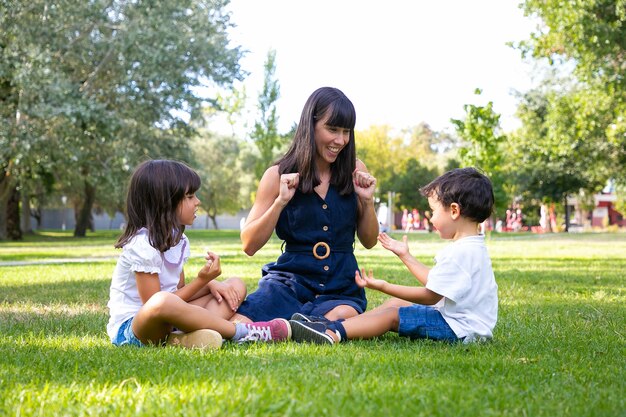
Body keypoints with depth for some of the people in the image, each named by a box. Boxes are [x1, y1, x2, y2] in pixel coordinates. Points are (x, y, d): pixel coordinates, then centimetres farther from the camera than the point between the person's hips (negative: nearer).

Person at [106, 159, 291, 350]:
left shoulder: (178, 239, 10)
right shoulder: (143, 245, -18)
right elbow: (156, 303, -19)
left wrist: (210, 283, -7)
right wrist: (201, 280, -16)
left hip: (170, 320, 9)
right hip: (130, 327, -9)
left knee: (235, 286, 2)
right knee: (162, 302, -43)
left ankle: (184, 337, -27)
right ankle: (241, 332, -26)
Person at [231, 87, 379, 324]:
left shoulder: (355, 171, 5)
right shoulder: (279, 175, 0)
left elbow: (369, 242, 12)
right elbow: (249, 246, -3)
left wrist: (367, 200, -5)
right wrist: (281, 201, -15)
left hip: (341, 288, 2)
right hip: (291, 280, -2)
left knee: (341, 317, -34)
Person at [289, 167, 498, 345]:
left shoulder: (459, 252, -21)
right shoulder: (469, 247, 14)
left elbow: (431, 296, -20)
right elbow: (435, 281, 19)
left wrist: (383, 286, -16)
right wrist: (405, 256, 27)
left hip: (458, 328, -10)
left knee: (393, 314, -16)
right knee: (395, 303, 9)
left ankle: (332, 334, -26)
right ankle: (331, 325, -1)